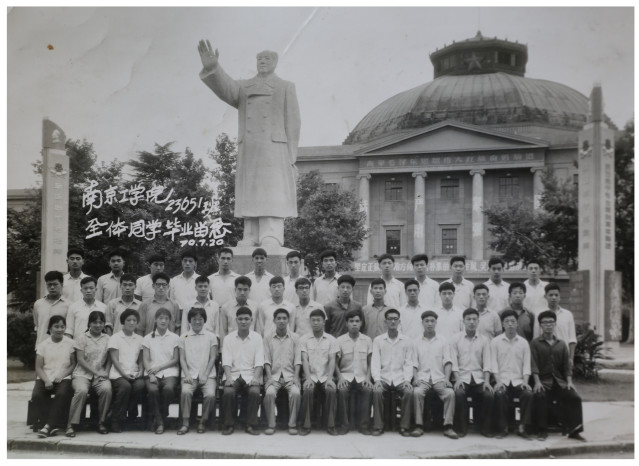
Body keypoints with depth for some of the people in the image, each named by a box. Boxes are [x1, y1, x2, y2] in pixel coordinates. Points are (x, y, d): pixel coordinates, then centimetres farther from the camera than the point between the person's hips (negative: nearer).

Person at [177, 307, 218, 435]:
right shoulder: (184, 337, 11)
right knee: (185, 392, -29)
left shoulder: (211, 336, 8)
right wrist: (187, 375, -8)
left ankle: (203, 422, -7)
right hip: (189, 375, 1)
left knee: (210, 394, -27)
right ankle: (185, 423, -18)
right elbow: (182, 359, 7)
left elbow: (213, 358, 3)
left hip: (207, 375, -1)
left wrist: (205, 375, -8)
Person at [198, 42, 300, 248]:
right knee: (250, 195, -2)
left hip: (274, 149, -3)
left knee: (272, 194, -12)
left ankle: (271, 240, -17)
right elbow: (225, 88, -4)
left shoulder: (286, 87, 11)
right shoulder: (244, 87, 18)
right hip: (249, 151, 3)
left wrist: (290, 156, -7)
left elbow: (292, 123, 3)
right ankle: (251, 240, -2)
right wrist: (211, 68, -24)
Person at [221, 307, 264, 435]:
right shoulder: (229, 338, 8)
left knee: (254, 392, -30)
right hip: (233, 374, 1)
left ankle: (251, 425, -14)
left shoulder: (257, 338, 6)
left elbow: (259, 362, -1)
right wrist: (228, 377, -18)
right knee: (228, 392, -29)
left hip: (251, 375, 0)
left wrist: (255, 378, -18)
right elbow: (226, 361, -1)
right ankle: (229, 424, -11)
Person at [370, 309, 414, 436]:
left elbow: (408, 363, 4)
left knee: (409, 392, -29)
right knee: (377, 391, -30)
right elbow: (375, 362, 0)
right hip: (383, 378, 0)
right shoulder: (378, 340, 7)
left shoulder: (407, 341, 8)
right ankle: (378, 426, -18)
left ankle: (404, 426, -15)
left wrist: (407, 380, -12)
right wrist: (377, 379, -15)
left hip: (400, 379, 0)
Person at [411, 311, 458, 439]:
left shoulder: (443, 341, 13)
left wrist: (447, 378, -12)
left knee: (450, 393, -29)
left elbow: (447, 361, 3)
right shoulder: (416, 343, 14)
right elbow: (414, 363, 7)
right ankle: (418, 426, -23)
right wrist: (415, 378, -11)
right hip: (423, 377, 0)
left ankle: (448, 426, -22)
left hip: (439, 377, 0)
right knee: (417, 392, -31)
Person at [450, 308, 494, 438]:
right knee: (459, 393, -31)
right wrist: (457, 379, -14)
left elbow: (487, 362, 3)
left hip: (479, 378, 1)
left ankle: (484, 427, -5)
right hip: (462, 377, -1)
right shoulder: (456, 339, 7)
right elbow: (454, 362, 0)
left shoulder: (484, 340, 11)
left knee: (489, 395, -25)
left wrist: (487, 381, -10)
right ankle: (461, 428, -14)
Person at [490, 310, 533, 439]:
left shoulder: (523, 342, 11)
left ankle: (522, 427, -16)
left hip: (518, 381, 2)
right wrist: (498, 381, -14)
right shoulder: (495, 341, 6)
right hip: (502, 379, -2)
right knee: (500, 394, -32)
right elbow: (493, 363, -1)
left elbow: (526, 364, 6)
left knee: (528, 394, -28)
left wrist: (525, 382, -9)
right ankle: (503, 428, -18)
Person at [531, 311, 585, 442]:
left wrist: (569, 382, -5)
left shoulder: (561, 344, 17)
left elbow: (567, 364, 11)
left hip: (559, 381, 4)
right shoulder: (535, 343, 6)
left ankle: (574, 431, -15)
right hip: (543, 381, -3)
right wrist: (537, 382, -17)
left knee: (575, 397, -22)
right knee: (539, 396, -33)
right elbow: (533, 364, -4)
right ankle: (542, 430, -22)